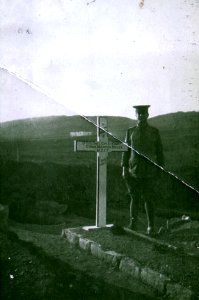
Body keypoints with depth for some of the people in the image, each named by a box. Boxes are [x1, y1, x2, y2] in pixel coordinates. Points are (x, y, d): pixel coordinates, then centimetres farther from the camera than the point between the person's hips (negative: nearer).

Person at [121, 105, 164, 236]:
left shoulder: (154, 131, 4)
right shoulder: (130, 131, 8)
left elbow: (159, 151, 5)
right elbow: (126, 150, 9)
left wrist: (160, 170, 1)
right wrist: (124, 168, 3)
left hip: (149, 172, -1)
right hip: (133, 171, 1)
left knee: (148, 199, 2)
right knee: (134, 199, 3)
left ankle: (151, 226, 13)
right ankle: (133, 225, 10)